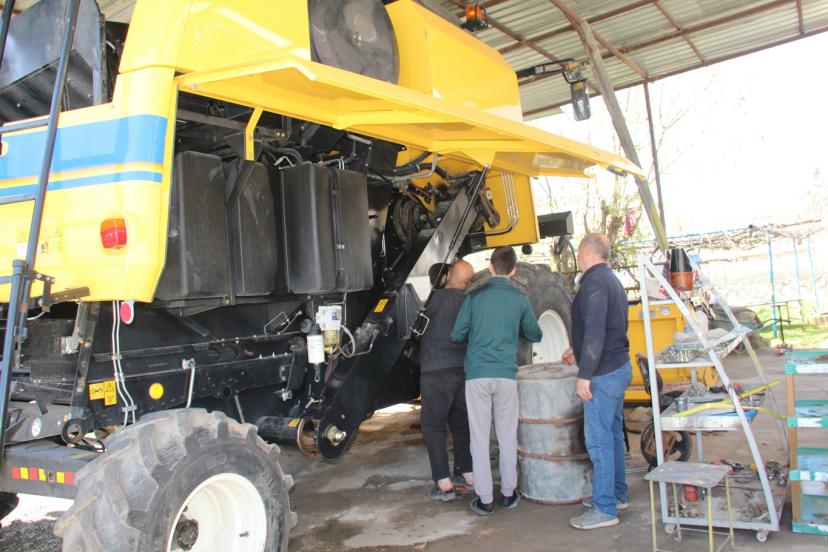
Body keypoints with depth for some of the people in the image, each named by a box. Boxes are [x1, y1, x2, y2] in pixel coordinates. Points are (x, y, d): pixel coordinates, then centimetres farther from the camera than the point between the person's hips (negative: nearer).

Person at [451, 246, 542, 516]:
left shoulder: (474, 297, -1)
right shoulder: (519, 300, 1)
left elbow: (456, 335, 4)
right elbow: (535, 336, 13)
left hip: (477, 374, -1)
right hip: (506, 374, 1)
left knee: (480, 438, 5)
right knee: (508, 437, 13)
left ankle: (485, 499, 9)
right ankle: (508, 494, 23)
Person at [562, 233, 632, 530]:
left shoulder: (594, 283, -18)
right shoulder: (611, 280, 15)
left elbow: (595, 331, -25)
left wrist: (585, 374, -23)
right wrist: (577, 349, 31)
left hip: (603, 373, -11)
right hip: (618, 367, 11)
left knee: (598, 439, -5)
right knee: (612, 433, 18)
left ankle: (605, 508, 2)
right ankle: (617, 494, 30)